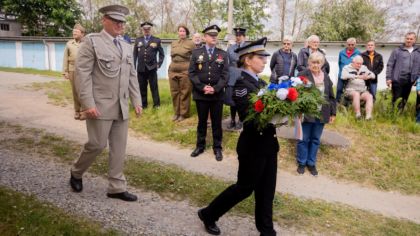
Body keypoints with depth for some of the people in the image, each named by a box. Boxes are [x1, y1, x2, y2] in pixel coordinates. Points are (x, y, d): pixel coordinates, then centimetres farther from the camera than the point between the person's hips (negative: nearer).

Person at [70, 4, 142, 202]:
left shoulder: (127, 47, 15)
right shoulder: (91, 41, -4)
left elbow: (132, 76, 17)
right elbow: (82, 73, -11)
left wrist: (136, 101, 10)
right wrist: (88, 103, -17)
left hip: (121, 107, 6)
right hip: (100, 105, -6)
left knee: (119, 148, 7)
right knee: (97, 144, -2)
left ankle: (117, 188, 17)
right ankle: (76, 173, 26)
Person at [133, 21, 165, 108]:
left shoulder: (156, 40, 4)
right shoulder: (138, 40, 10)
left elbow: (161, 54, 10)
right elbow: (135, 55, 9)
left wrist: (159, 64, -1)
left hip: (152, 68, -2)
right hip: (141, 68, 2)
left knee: (154, 87, 1)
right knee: (142, 88, 7)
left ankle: (156, 104, 10)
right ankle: (143, 104, 16)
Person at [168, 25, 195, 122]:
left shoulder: (191, 43, -2)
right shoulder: (173, 43, 13)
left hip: (185, 71, -5)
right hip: (172, 71, 5)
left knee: (184, 93, 1)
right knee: (174, 92, 9)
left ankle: (184, 113, 12)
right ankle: (176, 113, 21)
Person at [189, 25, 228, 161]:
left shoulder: (223, 54, 5)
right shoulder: (196, 53, 4)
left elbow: (225, 75, -1)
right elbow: (191, 73, -2)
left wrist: (215, 88, -14)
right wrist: (202, 87, -13)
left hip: (217, 95, 0)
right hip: (200, 94, 0)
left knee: (216, 122, 7)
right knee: (202, 121, 12)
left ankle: (217, 147, 19)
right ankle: (200, 146, 26)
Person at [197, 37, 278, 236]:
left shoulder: (261, 83, 12)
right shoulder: (241, 84, -14)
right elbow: (249, 117, -23)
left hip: (268, 142, 8)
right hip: (253, 145, -8)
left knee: (266, 190, 14)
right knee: (244, 188, 6)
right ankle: (208, 214, 25)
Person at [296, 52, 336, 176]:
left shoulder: (326, 77, 9)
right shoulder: (303, 75, -8)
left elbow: (331, 96, 13)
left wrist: (333, 113, 11)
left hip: (321, 114, 5)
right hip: (306, 113, -4)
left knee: (316, 140, 13)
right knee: (304, 139, 7)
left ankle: (311, 163, 26)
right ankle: (301, 163, 22)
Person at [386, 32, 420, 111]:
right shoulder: (397, 51, 1)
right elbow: (390, 65, -1)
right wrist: (388, 78, -8)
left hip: (409, 81, 3)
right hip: (397, 80, -3)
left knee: (404, 100, 10)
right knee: (396, 100, -1)